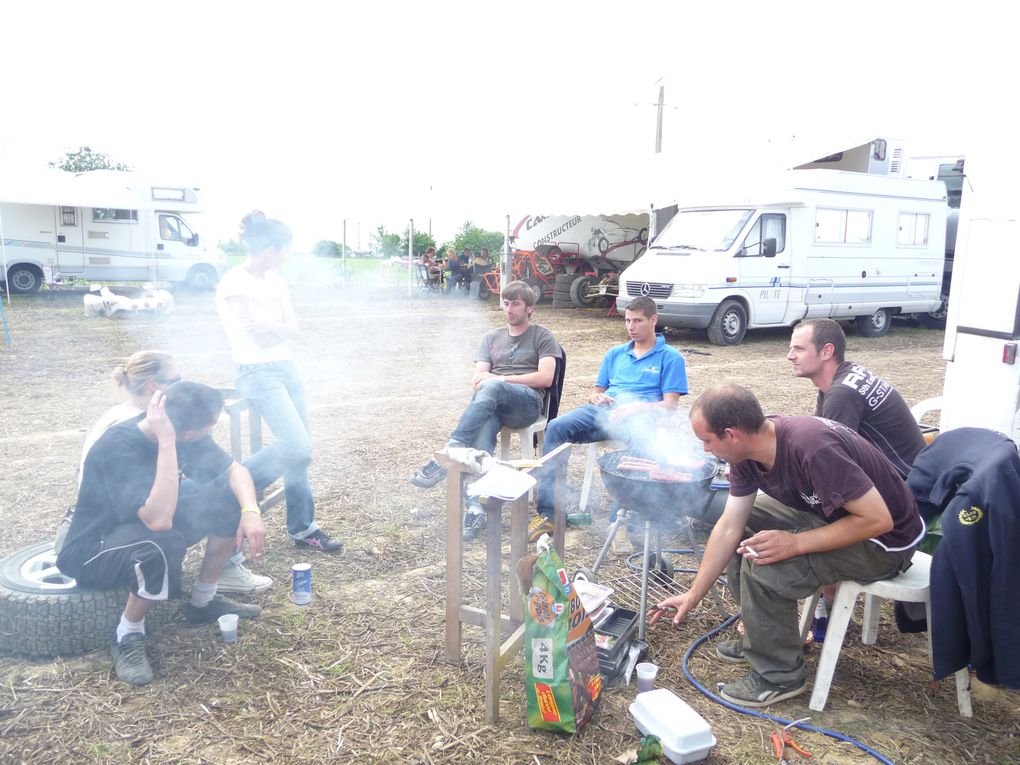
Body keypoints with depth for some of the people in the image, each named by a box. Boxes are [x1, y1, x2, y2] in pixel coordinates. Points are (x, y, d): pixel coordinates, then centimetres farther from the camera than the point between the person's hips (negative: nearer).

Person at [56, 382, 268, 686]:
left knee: (231, 499, -12)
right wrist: (166, 442, -45)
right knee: (166, 544, -39)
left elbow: (234, 470, -7)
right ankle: (128, 637, -12)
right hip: (93, 551, -7)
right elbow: (159, 520, -45)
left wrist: (250, 511, -26)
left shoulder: (182, 432, -14)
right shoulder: (117, 448, -34)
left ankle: (203, 602, 6)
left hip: (148, 523, 7)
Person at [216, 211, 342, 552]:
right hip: (257, 373, -7)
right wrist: (280, 328, -1)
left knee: (299, 450, 6)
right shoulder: (235, 283, -14)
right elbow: (260, 339, -17)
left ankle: (302, 528, 16)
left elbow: (294, 329, 2)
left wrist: (267, 326, -13)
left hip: (286, 367, 8)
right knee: (299, 448, -17)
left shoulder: (275, 280, 9)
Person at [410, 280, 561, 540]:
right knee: (484, 425, -35)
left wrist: (497, 379, -5)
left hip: (527, 402, -3)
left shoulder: (542, 337, 16)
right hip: (493, 404, 3)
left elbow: (546, 378, 0)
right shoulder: (492, 337, 29)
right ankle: (476, 507, -49)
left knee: (491, 388, -38)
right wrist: (481, 381, -11)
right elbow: (478, 376, 17)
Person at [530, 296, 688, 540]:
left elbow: (669, 405, 3)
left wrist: (637, 406, -15)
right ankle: (548, 513, -30)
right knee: (556, 427, -26)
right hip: (604, 410, 4)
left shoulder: (670, 357, 14)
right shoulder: (615, 354, 30)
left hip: (640, 415, -4)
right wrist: (595, 398, 4)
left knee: (643, 437, -42)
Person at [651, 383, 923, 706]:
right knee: (739, 525, 6)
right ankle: (763, 635, 19)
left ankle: (779, 676, -2)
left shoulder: (812, 448, -35)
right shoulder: (747, 452, -9)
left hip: (885, 538, -8)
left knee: (762, 565, -24)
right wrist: (694, 594, 0)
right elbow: (729, 527, -3)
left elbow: (878, 519, -30)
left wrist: (796, 543, -31)